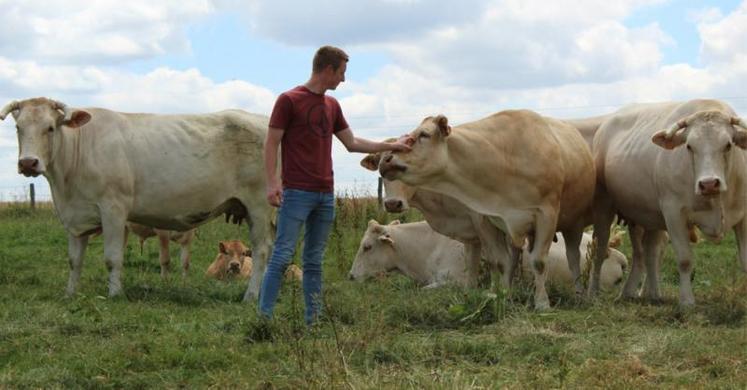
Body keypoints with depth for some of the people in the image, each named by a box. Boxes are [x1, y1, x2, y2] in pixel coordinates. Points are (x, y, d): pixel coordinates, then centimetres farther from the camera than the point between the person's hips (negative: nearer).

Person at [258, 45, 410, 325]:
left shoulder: (332, 106, 17)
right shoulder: (289, 100, -3)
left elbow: (352, 143, 26)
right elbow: (272, 143, -4)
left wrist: (390, 146, 25)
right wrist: (272, 182, -14)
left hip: (325, 195, 7)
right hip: (296, 193, -7)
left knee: (314, 260, 9)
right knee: (283, 256, -9)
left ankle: (313, 320, 11)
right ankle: (264, 317, -8)